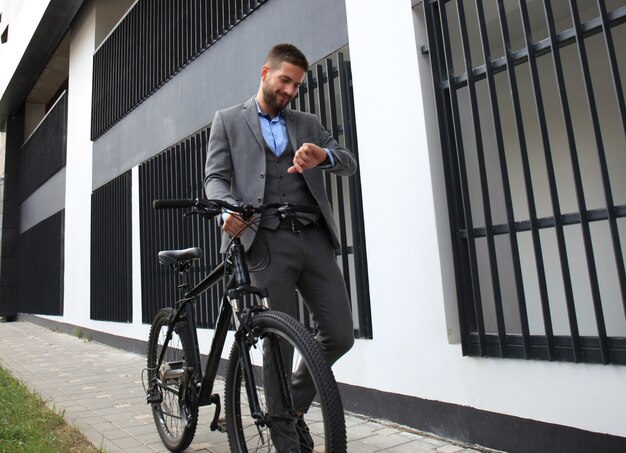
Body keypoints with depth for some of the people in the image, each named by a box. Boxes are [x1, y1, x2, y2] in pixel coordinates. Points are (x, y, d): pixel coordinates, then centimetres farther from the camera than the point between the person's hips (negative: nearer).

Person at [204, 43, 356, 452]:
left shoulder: (308, 124, 21)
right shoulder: (229, 120, 13)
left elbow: (349, 165, 11)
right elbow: (215, 177, 4)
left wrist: (324, 155, -12)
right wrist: (229, 207, -18)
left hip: (314, 239, 4)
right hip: (268, 241, -4)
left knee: (340, 335, 3)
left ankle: (296, 403, 29)